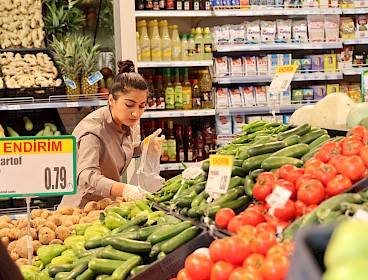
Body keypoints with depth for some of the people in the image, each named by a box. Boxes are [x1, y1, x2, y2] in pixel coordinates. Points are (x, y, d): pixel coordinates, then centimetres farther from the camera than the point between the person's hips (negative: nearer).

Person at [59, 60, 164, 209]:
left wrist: (144, 148, 3)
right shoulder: (92, 130, -23)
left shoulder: (125, 123, 2)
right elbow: (87, 176, -38)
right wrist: (123, 189, -55)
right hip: (82, 207, -7)